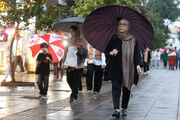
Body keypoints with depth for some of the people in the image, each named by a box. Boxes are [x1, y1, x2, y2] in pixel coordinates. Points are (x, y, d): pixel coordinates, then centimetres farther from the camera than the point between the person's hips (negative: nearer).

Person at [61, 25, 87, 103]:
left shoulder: (81, 41, 1)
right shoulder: (69, 41, 13)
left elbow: (86, 52, -3)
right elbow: (65, 52, 15)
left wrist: (78, 50, -17)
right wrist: (63, 62, 10)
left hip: (78, 65, -4)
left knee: (76, 81, -5)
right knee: (69, 80, 4)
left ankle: (74, 97, 3)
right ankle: (74, 93, 29)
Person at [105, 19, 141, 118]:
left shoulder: (133, 40, 5)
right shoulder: (114, 39, 8)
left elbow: (136, 53, 3)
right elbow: (106, 51, 12)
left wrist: (137, 65, -11)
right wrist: (111, 53, -11)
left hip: (128, 68, 0)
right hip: (115, 68, 0)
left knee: (126, 88, 5)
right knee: (116, 87, -11)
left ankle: (124, 108, 18)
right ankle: (116, 109, -18)